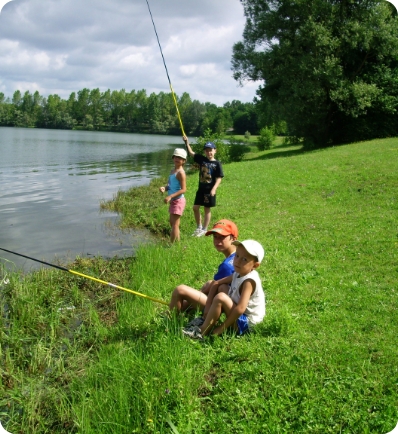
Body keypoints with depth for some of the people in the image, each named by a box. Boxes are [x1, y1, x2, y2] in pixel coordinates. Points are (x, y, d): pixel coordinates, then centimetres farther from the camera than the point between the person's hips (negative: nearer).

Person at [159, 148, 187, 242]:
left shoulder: (180, 172, -17)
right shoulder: (173, 171, 11)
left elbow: (183, 189, -23)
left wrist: (170, 196, -28)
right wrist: (164, 188, -5)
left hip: (178, 200, -10)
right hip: (173, 200, 10)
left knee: (175, 224, -5)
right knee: (172, 223, 19)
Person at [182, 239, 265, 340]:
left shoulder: (249, 281, -25)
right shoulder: (238, 274, 1)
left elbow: (240, 309, -33)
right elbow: (216, 283, 10)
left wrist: (222, 328, -26)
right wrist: (208, 306, -2)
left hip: (245, 322, -10)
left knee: (220, 297, -27)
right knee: (222, 287, 12)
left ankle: (203, 331, -14)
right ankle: (207, 321, 6)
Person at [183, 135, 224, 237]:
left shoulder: (217, 164, -8)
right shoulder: (201, 159, 4)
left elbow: (219, 178, -11)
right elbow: (191, 153, 4)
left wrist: (214, 189, -22)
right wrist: (187, 142, -8)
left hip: (210, 190, -5)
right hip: (201, 189, 5)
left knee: (207, 209, 6)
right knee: (195, 207, 8)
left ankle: (204, 229, 17)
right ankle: (199, 227, 25)